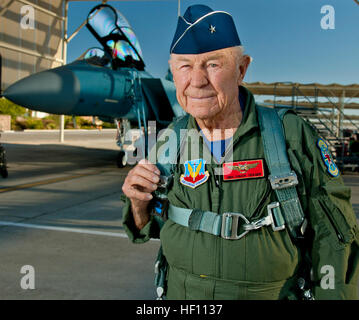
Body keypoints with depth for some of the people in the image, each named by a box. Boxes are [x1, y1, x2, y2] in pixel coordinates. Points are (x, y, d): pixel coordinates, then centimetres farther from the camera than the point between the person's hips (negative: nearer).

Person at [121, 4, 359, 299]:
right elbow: (146, 231, 3)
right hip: (179, 292, 3)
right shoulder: (167, 143, -7)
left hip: (273, 293, -2)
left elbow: (334, 239, -8)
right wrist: (139, 203, -16)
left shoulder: (293, 136, -16)